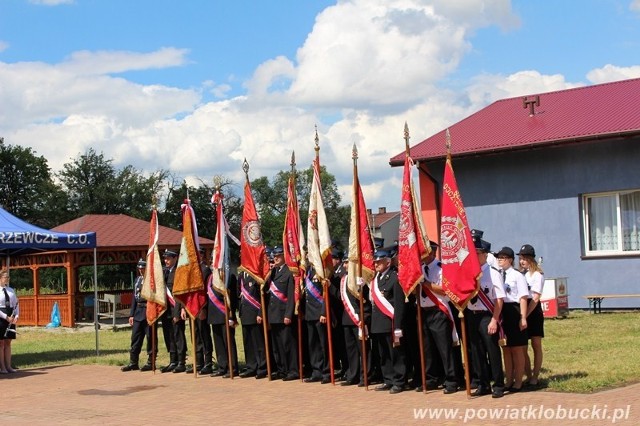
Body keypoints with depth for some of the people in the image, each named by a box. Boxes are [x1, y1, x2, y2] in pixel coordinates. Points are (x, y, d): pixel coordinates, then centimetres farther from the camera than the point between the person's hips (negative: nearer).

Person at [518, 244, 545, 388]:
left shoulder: (537, 274, -4)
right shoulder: (519, 274, 11)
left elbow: (535, 298, -10)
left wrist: (525, 316, -15)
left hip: (534, 311, -5)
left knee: (536, 346, 3)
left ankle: (535, 378, 6)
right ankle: (528, 377, 11)